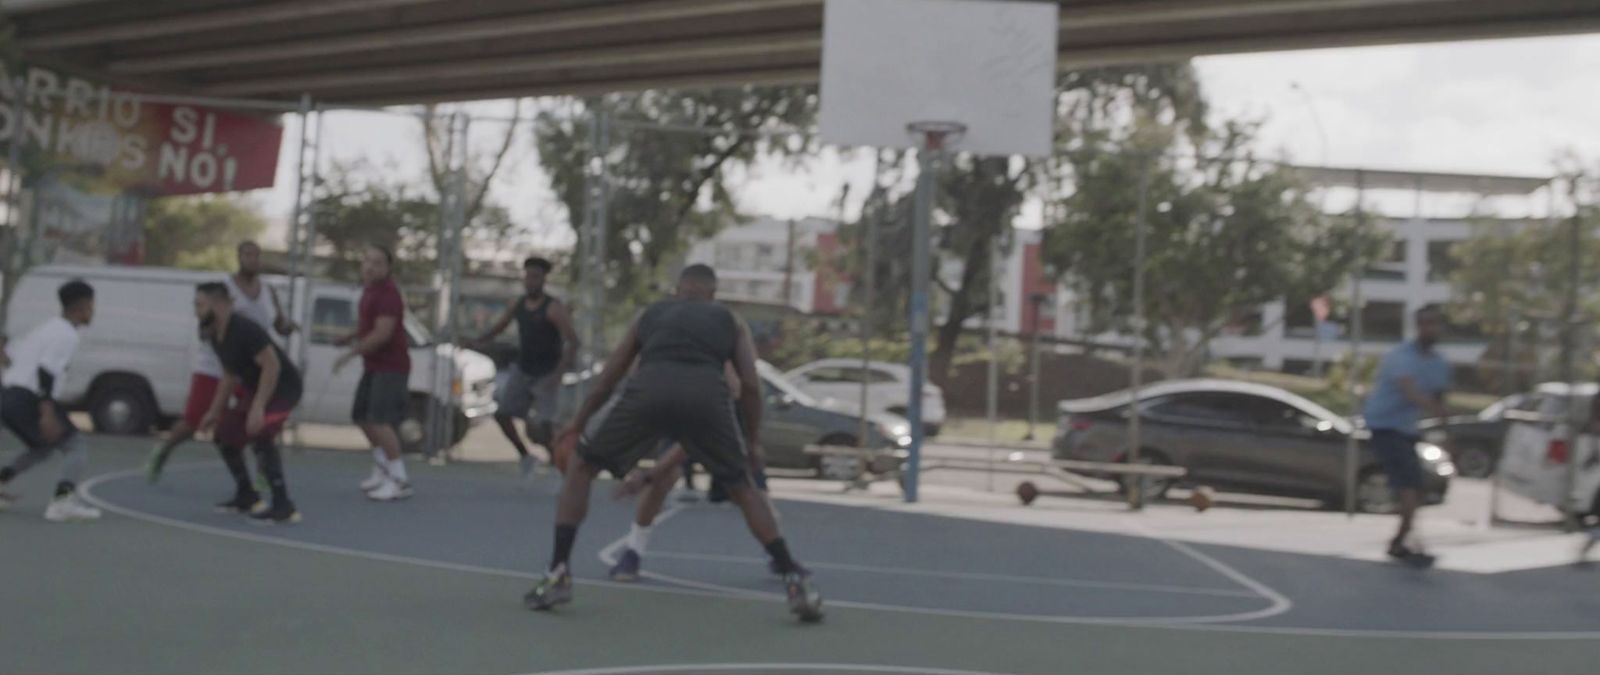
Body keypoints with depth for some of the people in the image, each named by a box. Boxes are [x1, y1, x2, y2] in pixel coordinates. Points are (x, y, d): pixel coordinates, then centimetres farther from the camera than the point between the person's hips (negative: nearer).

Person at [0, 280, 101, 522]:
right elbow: (45, 371, -20)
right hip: (28, 399, -9)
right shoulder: (68, 335, -8)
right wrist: (47, 413, -25)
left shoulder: (46, 328, 20)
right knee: (76, 448, -9)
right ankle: (63, 501, -29)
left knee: (42, 447, 28)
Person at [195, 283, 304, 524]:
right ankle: (246, 497, 24)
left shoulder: (244, 330, -26)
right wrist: (215, 411, 21)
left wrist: (258, 407, -36)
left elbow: (272, 365, -31)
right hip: (254, 387, 10)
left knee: (260, 436, -27)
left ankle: (284, 506, -25)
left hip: (282, 387, -10)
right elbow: (230, 375, 19)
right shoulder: (216, 336, 5)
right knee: (225, 434, 12)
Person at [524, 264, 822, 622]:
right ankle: (796, 582, 11)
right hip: (707, 396, 0)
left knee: (581, 468, 21)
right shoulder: (730, 321, 31)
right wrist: (753, 439, 31)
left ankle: (558, 575, 11)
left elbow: (608, 379, 38)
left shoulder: (650, 314, 35)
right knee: (743, 489, 20)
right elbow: (750, 385, 18)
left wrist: (577, 424, 49)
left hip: (648, 391, 0)